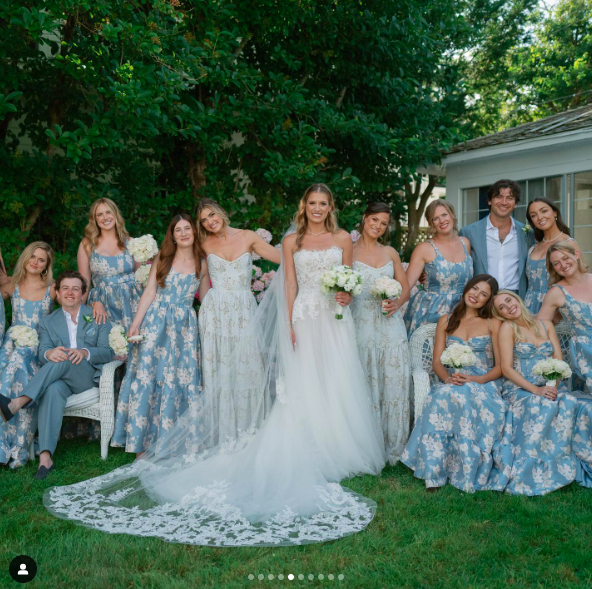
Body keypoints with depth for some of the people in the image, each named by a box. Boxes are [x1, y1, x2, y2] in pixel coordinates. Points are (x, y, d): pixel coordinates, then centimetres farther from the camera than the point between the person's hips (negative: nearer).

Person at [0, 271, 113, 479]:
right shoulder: (48, 322, 16)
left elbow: (107, 352, 0)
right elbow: (42, 354, 1)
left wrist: (84, 352, -22)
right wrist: (49, 353, -26)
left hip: (88, 377, -1)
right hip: (60, 379, 1)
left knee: (63, 361, -34)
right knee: (53, 390, -37)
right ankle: (45, 456, -46)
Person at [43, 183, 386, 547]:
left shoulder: (343, 239, 9)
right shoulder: (292, 241, 8)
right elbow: (290, 285, 4)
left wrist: (346, 294, -11)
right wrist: (290, 325, -5)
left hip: (335, 321, 1)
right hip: (304, 319, -1)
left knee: (336, 384, 1)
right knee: (302, 388, -2)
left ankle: (338, 449, 11)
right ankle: (309, 456, 5)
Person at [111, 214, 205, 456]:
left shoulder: (202, 265, 6)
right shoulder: (162, 259, 3)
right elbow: (149, 293, -1)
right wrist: (135, 323, -7)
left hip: (185, 327, 1)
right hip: (156, 323, -1)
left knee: (180, 379, 1)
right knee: (147, 375, -5)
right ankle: (141, 444, 3)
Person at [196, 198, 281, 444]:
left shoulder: (248, 237, 3)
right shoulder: (205, 244, 6)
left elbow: (284, 258, 1)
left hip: (245, 309, 0)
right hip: (215, 311, 1)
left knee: (247, 367, -1)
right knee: (219, 369, 2)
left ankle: (248, 430, 12)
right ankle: (223, 432, 12)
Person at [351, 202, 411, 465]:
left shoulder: (390, 253, 12)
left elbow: (405, 286, 15)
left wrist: (397, 303, -5)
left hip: (390, 324, 3)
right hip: (362, 323, -3)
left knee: (394, 383, 1)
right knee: (367, 386, 0)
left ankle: (394, 448, 12)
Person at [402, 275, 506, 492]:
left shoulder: (493, 324, 11)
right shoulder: (446, 321, 18)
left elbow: (500, 366, 4)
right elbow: (437, 361, 10)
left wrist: (478, 379, -15)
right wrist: (447, 378, -13)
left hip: (483, 383, -2)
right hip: (450, 383, 2)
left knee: (464, 397, -38)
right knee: (442, 398, -36)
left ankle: (466, 473, -31)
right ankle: (435, 473, -33)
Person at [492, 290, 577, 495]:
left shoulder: (546, 325, 12)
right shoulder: (507, 328, -2)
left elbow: (559, 361, 6)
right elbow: (506, 368, -10)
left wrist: (554, 385, -14)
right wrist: (535, 389, -20)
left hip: (548, 387, 4)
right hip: (518, 389, -4)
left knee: (569, 402, -27)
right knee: (545, 406, -34)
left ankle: (561, 464, -18)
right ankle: (529, 469, -26)